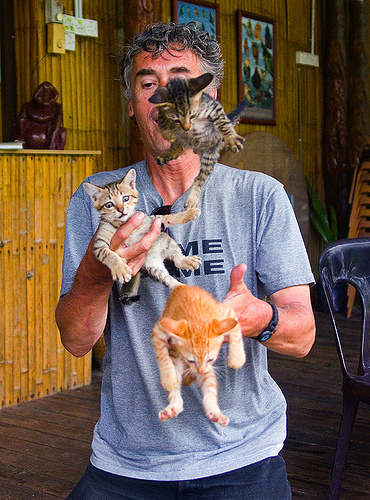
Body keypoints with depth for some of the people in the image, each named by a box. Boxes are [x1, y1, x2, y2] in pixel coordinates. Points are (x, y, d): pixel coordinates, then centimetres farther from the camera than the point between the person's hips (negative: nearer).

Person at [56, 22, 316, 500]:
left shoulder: (260, 196, -4)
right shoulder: (95, 199, 0)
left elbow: (302, 336, -8)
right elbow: (76, 341, -5)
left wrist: (259, 318, -32)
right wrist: (96, 276, -27)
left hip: (239, 457, 0)